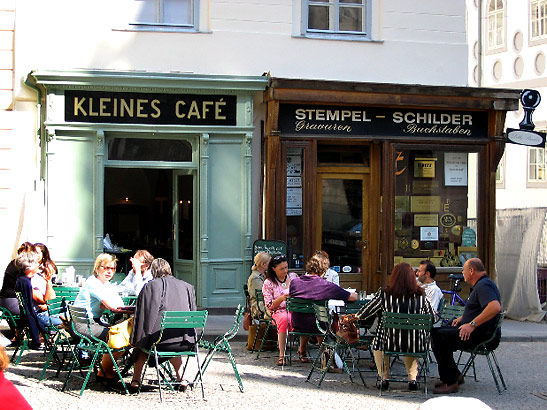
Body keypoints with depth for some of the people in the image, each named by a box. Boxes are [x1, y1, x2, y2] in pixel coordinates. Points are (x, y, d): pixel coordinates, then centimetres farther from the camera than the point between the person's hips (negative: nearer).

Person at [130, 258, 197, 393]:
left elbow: (143, 315, -1)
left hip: (160, 341, -4)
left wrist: (137, 341, 6)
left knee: (143, 344, 28)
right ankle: (181, 378, 34)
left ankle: (136, 380, 24)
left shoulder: (151, 286, 1)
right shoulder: (188, 287, 12)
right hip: (186, 343, 4)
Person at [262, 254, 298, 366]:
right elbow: (269, 305, 1)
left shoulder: (293, 276, 15)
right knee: (285, 319, -39)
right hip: (279, 311, -3)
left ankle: (302, 350, -17)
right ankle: (282, 355, -37)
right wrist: (282, 298, -15)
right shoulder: (268, 283, 5)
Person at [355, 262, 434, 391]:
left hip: (391, 343, -1)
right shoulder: (420, 296, -6)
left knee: (376, 342, 32)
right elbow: (431, 317, 8)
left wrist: (355, 317, 24)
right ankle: (412, 378, 26)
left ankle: (384, 378, 29)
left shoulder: (384, 294, -10)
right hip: (416, 345, 2)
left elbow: (366, 311, 4)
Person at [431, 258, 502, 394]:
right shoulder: (481, 284, 20)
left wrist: (472, 324, -29)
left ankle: (450, 382, -20)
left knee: (439, 336, -23)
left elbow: (495, 307, -32)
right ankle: (455, 376, 10)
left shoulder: (484, 285, -15)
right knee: (437, 332, 9)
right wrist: (463, 318, 19)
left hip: (484, 336, -11)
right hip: (480, 332, 11)